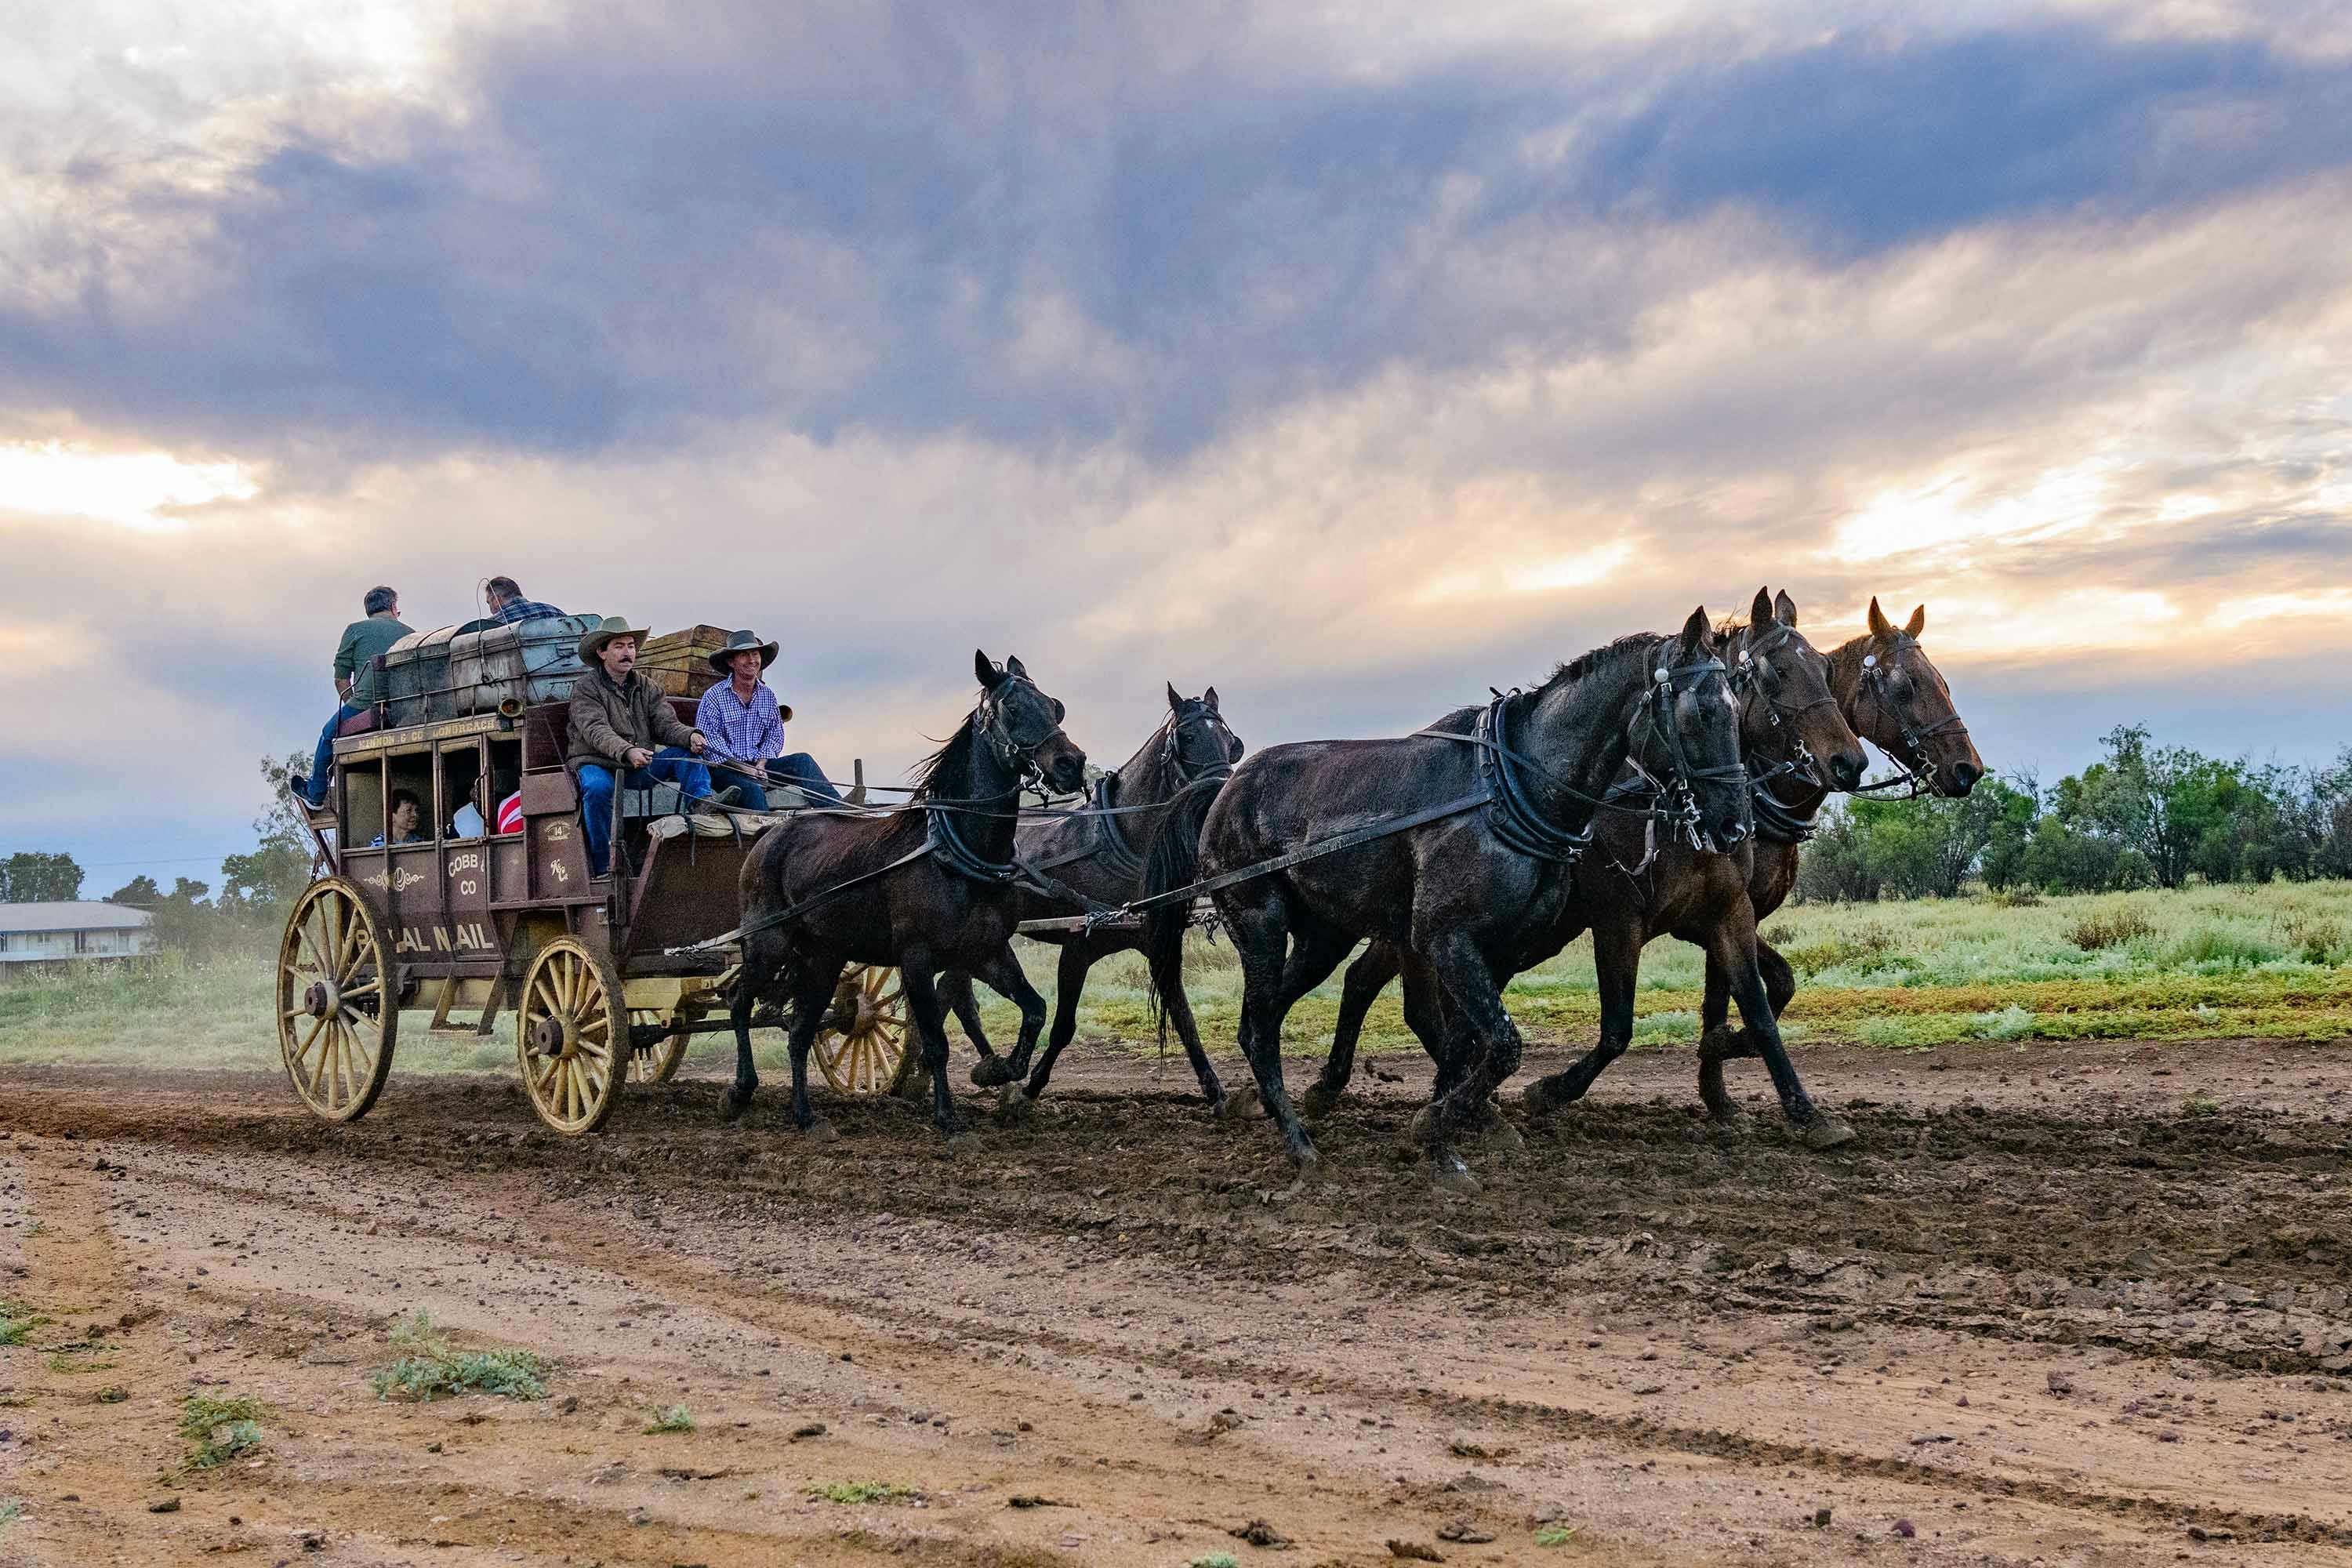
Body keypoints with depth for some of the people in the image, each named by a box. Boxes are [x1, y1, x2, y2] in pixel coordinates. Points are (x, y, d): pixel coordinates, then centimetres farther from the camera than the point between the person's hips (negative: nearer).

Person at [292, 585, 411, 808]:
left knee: (329, 734, 24)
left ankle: (315, 794, 36)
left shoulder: (356, 630, 9)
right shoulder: (409, 634, 16)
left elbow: (341, 679, 7)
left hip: (366, 703, -4)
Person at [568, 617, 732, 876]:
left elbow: (666, 725, -1)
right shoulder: (585, 688, -3)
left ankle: (702, 801, -39)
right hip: (595, 764, -5)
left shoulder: (647, 688, 14)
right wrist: (627, 751, -39)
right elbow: (596, 731, -20)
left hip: (639, 767, 5)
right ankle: (604, 868, -32)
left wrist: (690, 736, -25)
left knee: (685, 750, -14)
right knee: (597, 788, -37)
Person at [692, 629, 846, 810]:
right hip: (727, 769, -5)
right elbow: (707, 738, -10)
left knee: (802, 760, -18)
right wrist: (744, 768, -18)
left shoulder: (768, 696, 14)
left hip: (759, 765, 5)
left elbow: (775, 734, 13)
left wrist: (761, 764, -7)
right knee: (753, 789, -35)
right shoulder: (714, 696, -3)